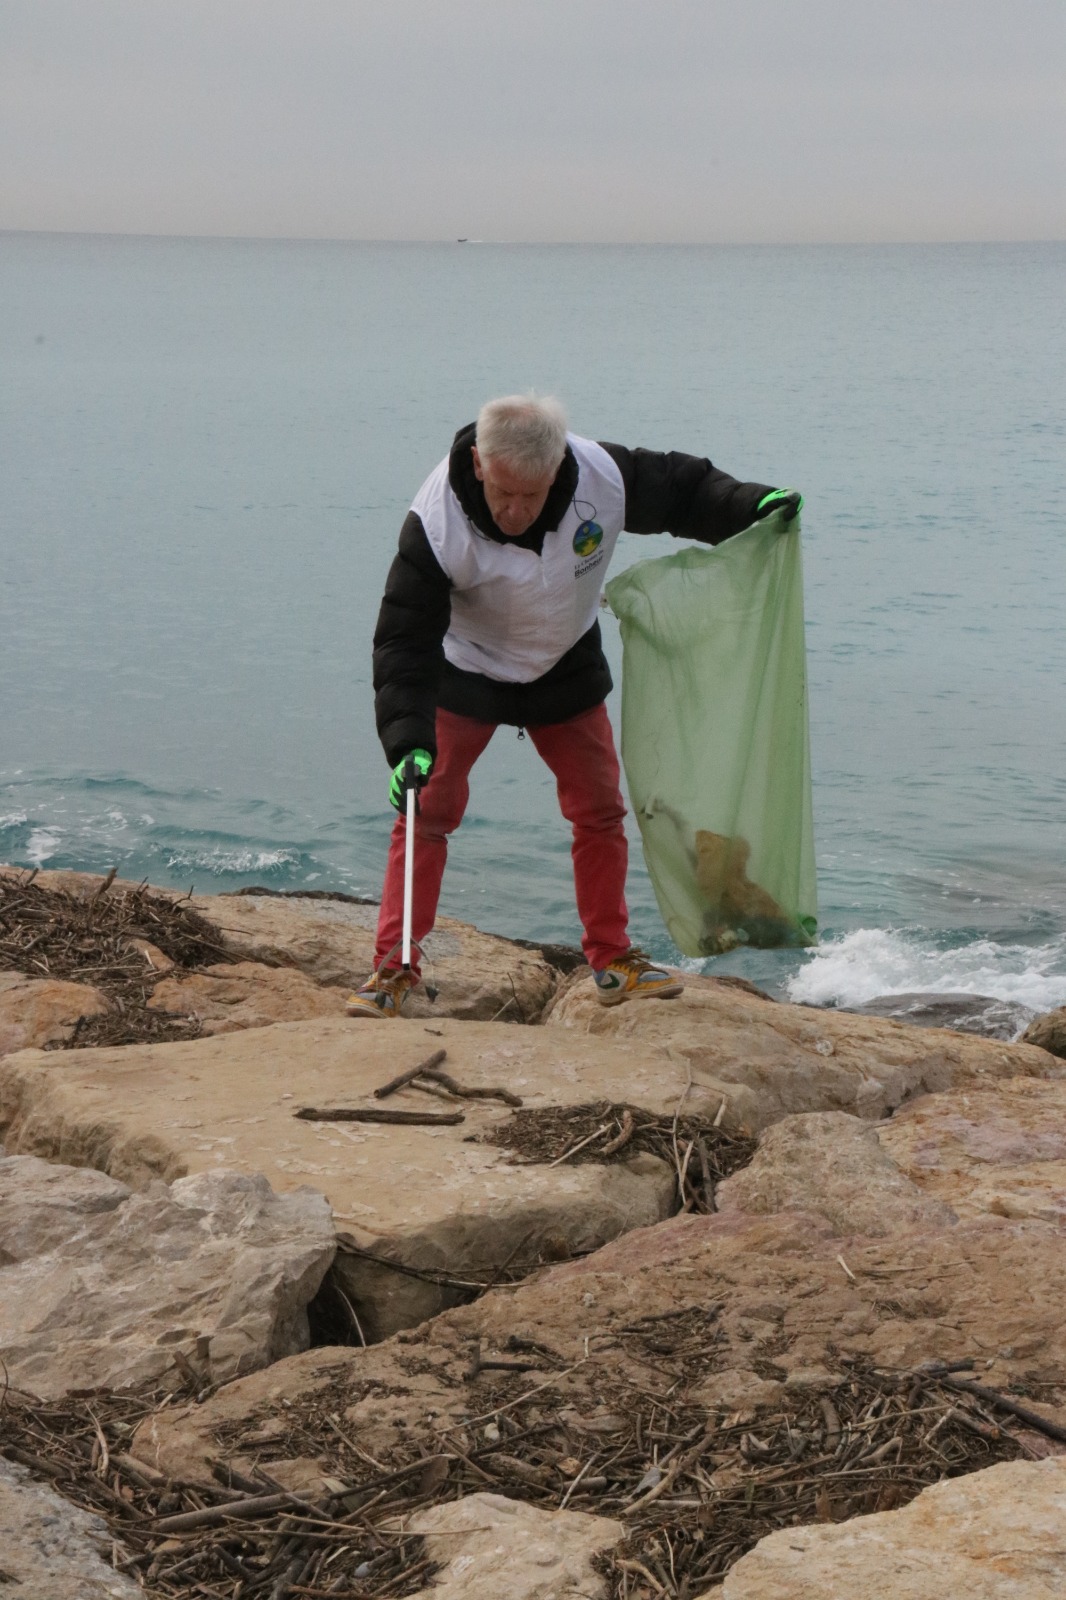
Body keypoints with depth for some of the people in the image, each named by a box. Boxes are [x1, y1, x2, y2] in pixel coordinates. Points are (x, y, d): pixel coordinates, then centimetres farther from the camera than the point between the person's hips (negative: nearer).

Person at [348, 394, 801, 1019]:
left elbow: (682, 488, -6)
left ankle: (614, 961, 22)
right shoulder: (437, 522, -34)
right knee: (427, 813, -9)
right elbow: (405, 640, -30)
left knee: (601, 810, 7)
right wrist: (408, 742, -40)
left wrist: (752, 505, -22)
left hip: (566, 670, 3)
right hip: (466, 674, -3)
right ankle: (394, 968, 0)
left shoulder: (604, 477, -27)